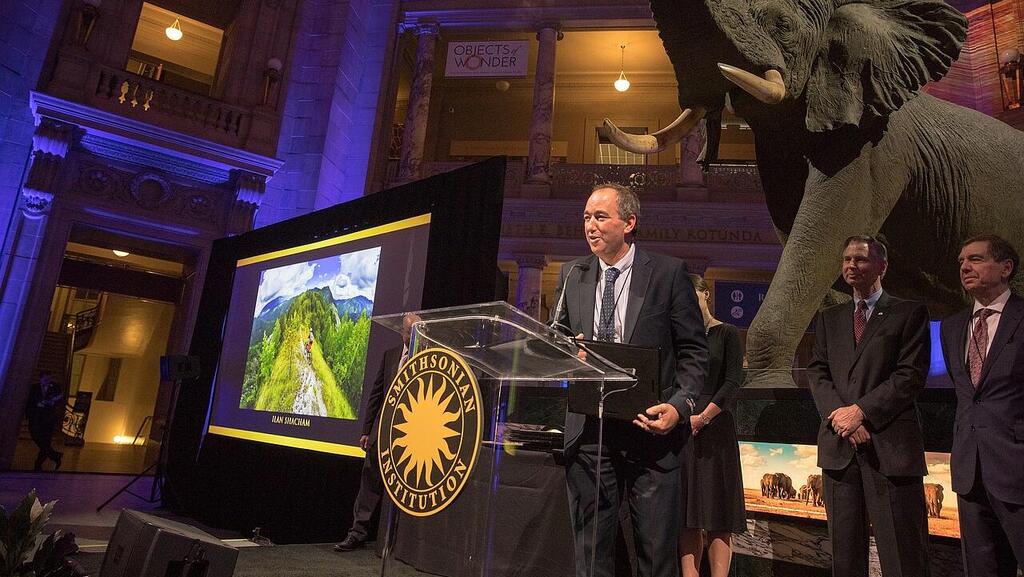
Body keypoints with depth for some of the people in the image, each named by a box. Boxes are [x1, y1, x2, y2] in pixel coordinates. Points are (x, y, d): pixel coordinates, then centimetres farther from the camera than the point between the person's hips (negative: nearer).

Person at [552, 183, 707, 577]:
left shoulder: (668, 272, -2)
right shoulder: (572, 276, 8)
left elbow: (693, 351, -1)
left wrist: (680, 405, -15)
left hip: (650, 426, -3)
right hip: (588, 429, 3)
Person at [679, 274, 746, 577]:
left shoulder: (727, 334, 4)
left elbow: (733, 381, -5)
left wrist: (703, 417, -12)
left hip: (714, 426, -3)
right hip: (680, 428, 3)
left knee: (717, 510, -2)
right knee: (686, 510, 3)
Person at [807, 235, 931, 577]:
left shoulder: (910, 314, 6)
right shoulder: (829, 318, 18)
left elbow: (911, 375, -5)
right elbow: (817, 372, 9)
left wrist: (861, 411, -13)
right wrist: (838, 414, -8)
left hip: (890, 445, -4)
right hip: (838, 445, 4)